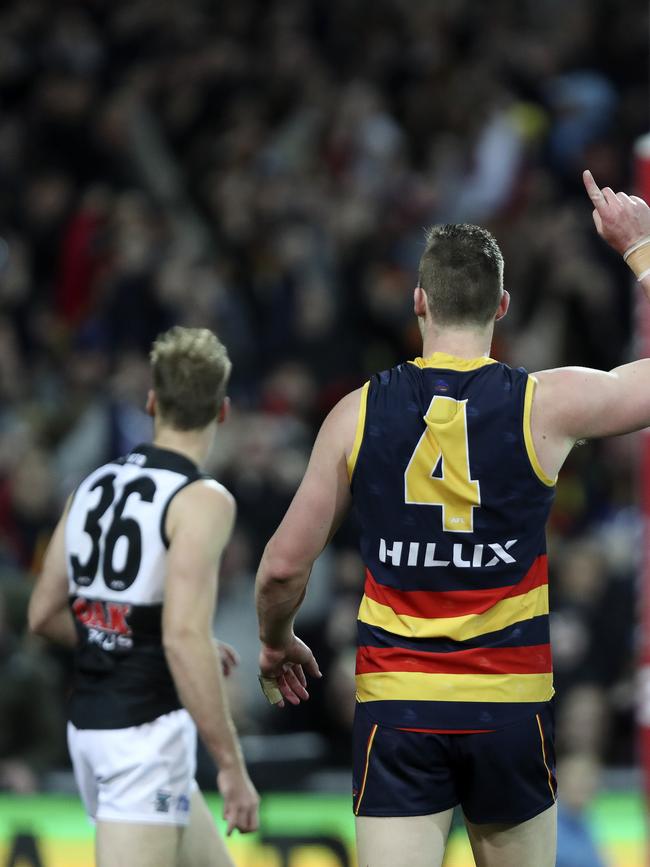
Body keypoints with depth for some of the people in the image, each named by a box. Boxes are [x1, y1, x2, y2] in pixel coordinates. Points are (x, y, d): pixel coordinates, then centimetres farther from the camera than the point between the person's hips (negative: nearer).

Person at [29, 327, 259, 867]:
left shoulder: (95, 485, 10)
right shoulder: (202, 500, -12)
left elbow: (44, 614, 16)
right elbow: (185, 639, -22)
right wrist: (232, 765, -19)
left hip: (88, 725, 8)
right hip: (148, 731, -8)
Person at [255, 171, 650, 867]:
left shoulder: (358, 412, -1)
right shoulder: (546, 406, -5)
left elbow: (283, 567, 2)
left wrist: (275, 644, 23)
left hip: (396, 710, 0)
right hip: (510, 706, 0)